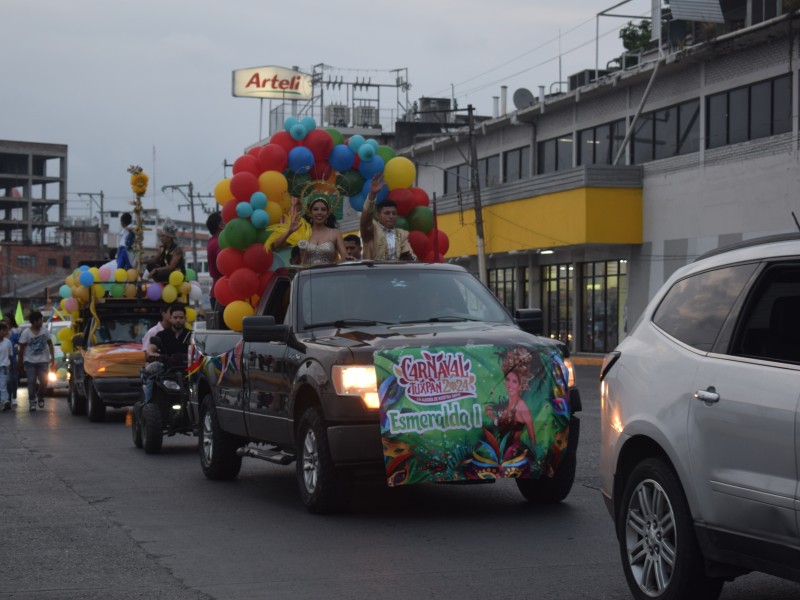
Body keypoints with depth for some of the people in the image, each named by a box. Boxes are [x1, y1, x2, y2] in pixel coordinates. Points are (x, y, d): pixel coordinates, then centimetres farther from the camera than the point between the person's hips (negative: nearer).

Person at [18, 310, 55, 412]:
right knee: (31, 381, -5)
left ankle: (40, 396, 23)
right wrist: (20, 362, -3)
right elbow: (22, 348, -3)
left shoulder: (45, 331, 2)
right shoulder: (26, 333, -6)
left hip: (43, 361, 2)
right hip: (30, 361, -2)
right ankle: (32, 401, 0)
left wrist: (52, 357, 3)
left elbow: (50, 344, 10)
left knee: (44, 381, -3)